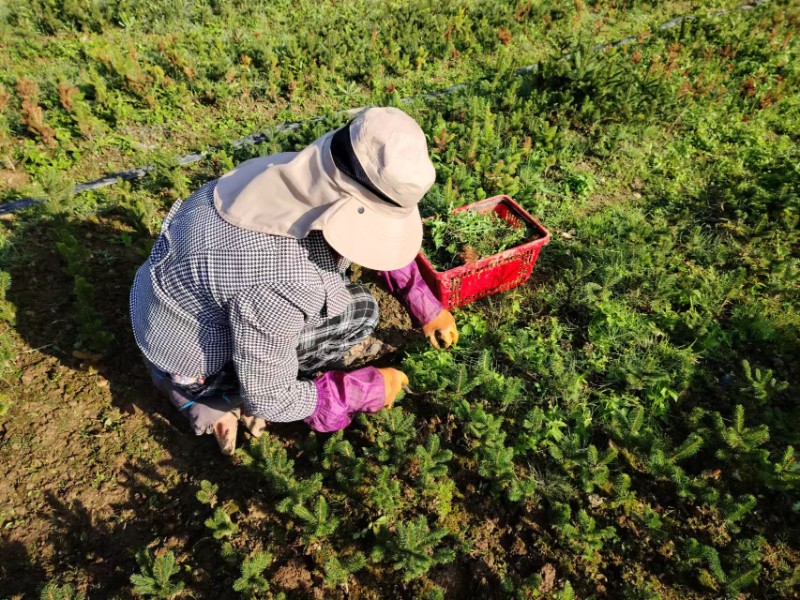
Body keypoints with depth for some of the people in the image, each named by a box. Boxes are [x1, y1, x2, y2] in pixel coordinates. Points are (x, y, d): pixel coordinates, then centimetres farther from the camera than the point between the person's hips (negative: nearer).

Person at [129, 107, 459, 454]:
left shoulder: (311, 176, -19)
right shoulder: (281, 288, -41)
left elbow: (381, 234, 1)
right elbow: (268, 401, -24)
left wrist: (426, 306, 4)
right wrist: (365, 391, -14)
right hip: (188, 359, -7)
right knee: (359, 311, -12)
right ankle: (217, 397, -1)